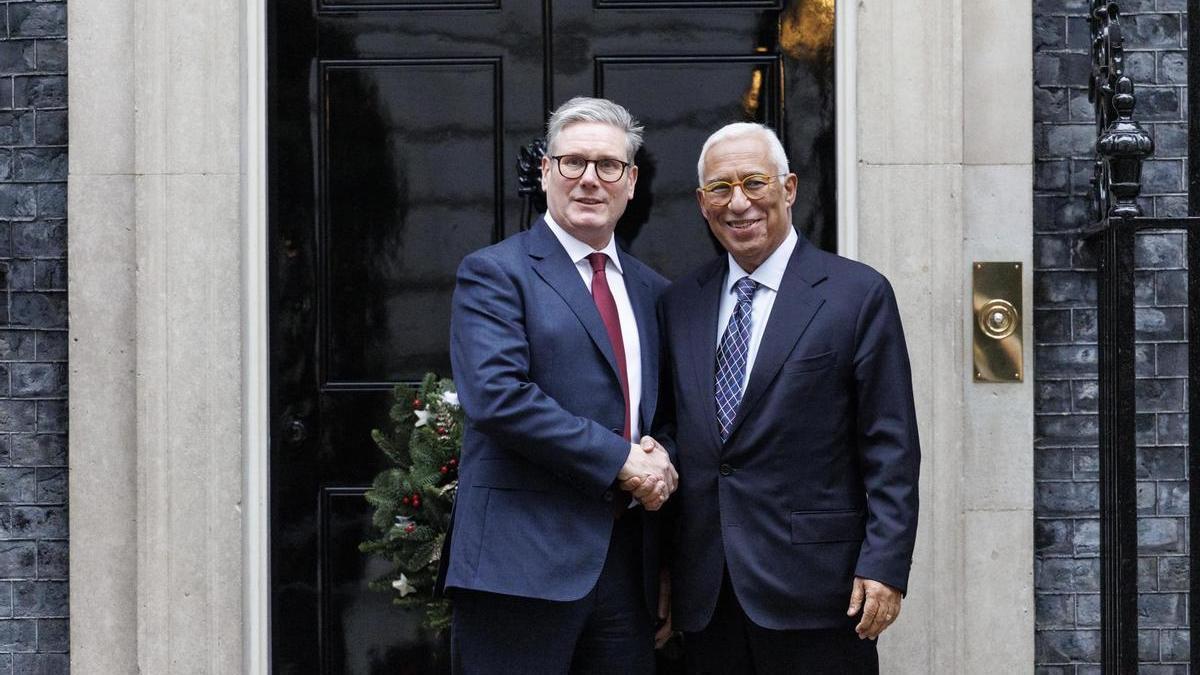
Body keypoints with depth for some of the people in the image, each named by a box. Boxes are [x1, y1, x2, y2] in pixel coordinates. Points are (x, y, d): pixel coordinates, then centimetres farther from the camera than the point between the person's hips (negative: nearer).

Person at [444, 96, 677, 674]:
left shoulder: (652, 291, 18)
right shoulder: (493, 273, -2)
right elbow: (498, 396, -16)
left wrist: (662, 463, -2)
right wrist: (621, 461, -14)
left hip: (628, 562, 6)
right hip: (523, 562, -5)